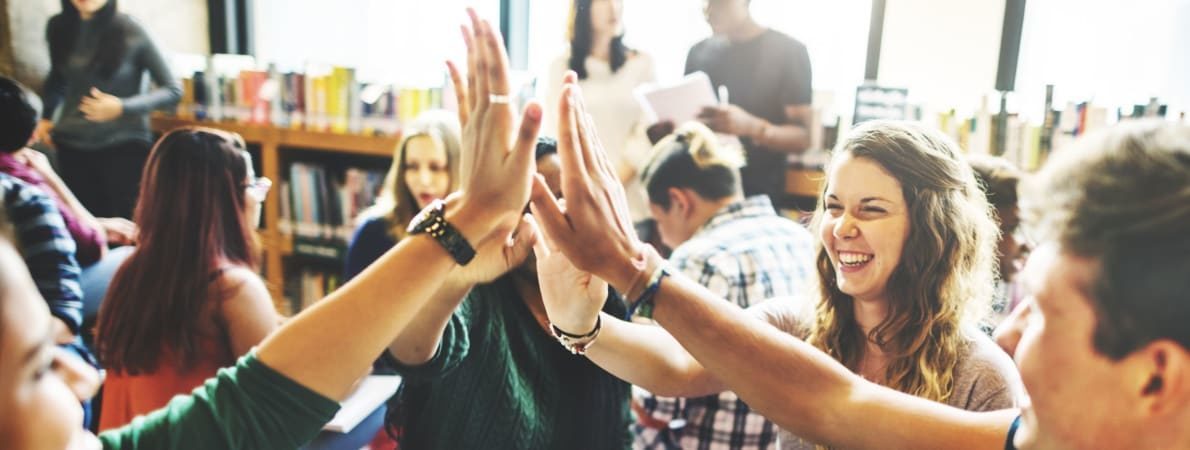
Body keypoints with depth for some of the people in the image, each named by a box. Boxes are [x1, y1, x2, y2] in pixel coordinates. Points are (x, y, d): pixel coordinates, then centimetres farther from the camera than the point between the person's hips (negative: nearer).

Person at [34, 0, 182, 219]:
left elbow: (173, 90, -9)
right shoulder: (58, 27, 3)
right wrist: (46, 117, 15)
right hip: (72, 145, 4)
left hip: (124, 145, -4)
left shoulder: (131, 32, -11)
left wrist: (121, 108, -19)